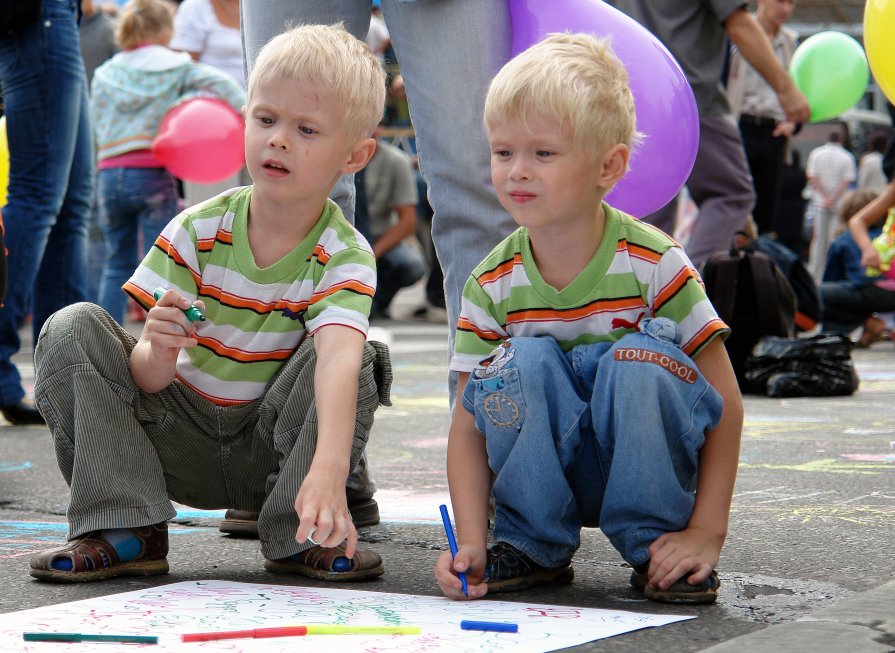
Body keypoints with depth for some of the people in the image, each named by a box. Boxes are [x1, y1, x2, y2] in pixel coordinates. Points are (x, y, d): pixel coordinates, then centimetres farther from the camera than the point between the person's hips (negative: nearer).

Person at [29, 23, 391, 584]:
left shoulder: (346, 257, -17)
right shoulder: (197, 231, -11)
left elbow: (337, 360, -39)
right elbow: (147, 380, -13)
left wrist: (327, 470, -57)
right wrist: (160, 354, -40)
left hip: (271, 451, -2)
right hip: (179, 438, 2)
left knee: (361, 355, -27)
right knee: (73, 328, -16)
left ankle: (299, 535, -15)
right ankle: (125, 530, -17)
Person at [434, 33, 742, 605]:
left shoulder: (654, 265, -16)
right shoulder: (492, 284, -8)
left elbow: (725, 403, -14)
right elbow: (469, 425, -9)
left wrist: (707, 532, -20)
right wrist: (472, 542, -24)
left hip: (647, 466, -1)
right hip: (545, 472, 2)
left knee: (643, 356, -31)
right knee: (525, 359, -27)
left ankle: (656, 546, -12)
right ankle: (531, 545, -8)